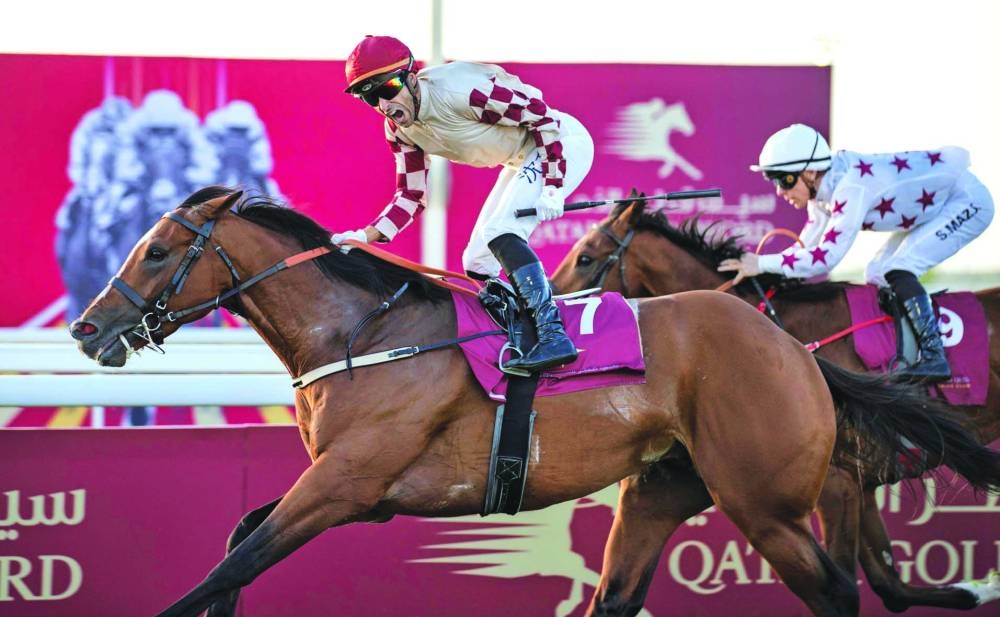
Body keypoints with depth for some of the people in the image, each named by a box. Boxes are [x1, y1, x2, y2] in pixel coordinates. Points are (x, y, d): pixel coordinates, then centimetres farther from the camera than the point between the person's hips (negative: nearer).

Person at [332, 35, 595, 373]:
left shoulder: (460, 92, -31)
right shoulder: (399, 129, -6)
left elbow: (544, 118, -25)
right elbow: (411, 195, 0)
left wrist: (552, 187, -27)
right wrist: (365, 236, -16)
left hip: (562, 140, -9)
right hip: (522, 160, 9)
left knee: (498, 234, -25)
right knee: (477, 264, 9)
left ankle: (553, 337, -29)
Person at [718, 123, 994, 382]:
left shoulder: (851, 189, -34)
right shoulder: (822, 185, -6)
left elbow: (826, 256, -37)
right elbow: (808, 244, 2)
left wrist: (762, 264, -37)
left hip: (968, 201, -10)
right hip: (934, 205, 10)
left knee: (897, 271, -21)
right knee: (877, 275, 7)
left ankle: (933, 357, -18)